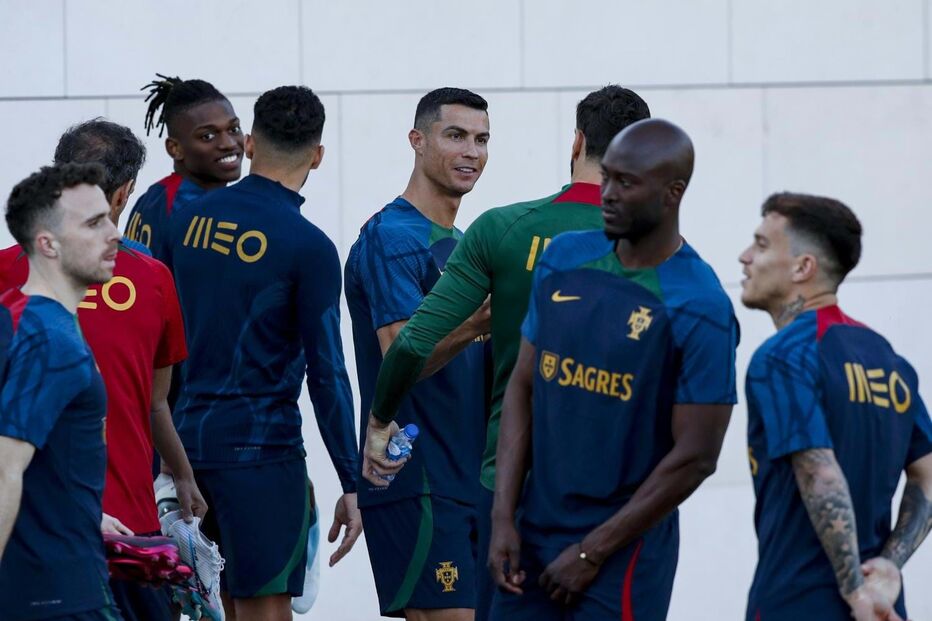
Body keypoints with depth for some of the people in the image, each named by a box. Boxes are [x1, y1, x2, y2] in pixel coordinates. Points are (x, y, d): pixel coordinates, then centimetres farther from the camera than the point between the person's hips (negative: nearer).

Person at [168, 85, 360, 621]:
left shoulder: (189, 219, 6)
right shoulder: (309, 248, -10)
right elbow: (326, 374, -11)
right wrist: (352, 486, -7)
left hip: (190, 435, 6)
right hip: (261, 445, -6)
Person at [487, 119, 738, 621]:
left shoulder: (699, 311, -14)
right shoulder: (564, 260, 4)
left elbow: (694, 458, -14)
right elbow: (523, 388, 8)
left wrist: (593, 551, -12)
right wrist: (502, 517, -1)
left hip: (623, 553, -6)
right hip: (532, 535, 6)